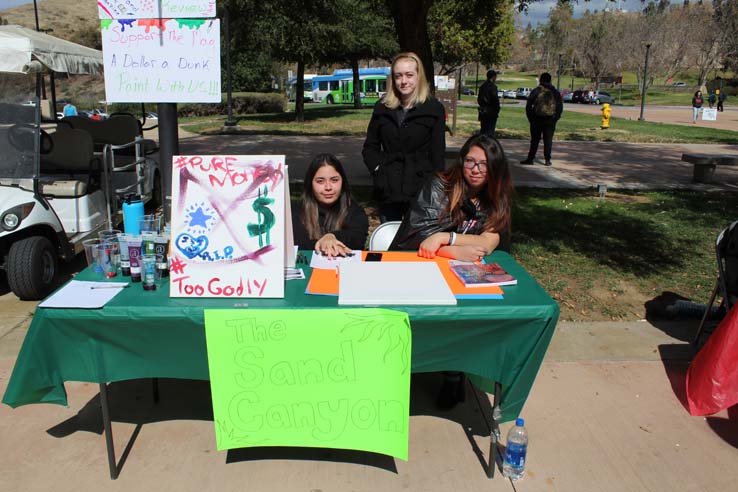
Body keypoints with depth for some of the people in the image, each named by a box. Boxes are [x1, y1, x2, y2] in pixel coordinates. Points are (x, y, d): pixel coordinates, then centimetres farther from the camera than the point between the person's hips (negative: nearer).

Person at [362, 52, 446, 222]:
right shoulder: (382, 108, 8)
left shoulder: (434, 109, -1)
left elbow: (438, 154, -1)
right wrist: (377, 168, -1)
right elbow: (369, 147, 15)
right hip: (388, 191, 3)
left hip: (421, 190, -3)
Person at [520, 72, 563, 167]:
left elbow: (528, 106, -3)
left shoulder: (536, 91, -3)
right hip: (550, 120, 2)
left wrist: (530, 118, 4)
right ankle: (547, 160, 4)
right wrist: (556, 118, 11)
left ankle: (530, 158, 6)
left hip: (537, 119, -2)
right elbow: (560, 107, 6)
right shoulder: (555, 92, 5)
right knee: (548, 140, 6)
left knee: (535, 140, 5)